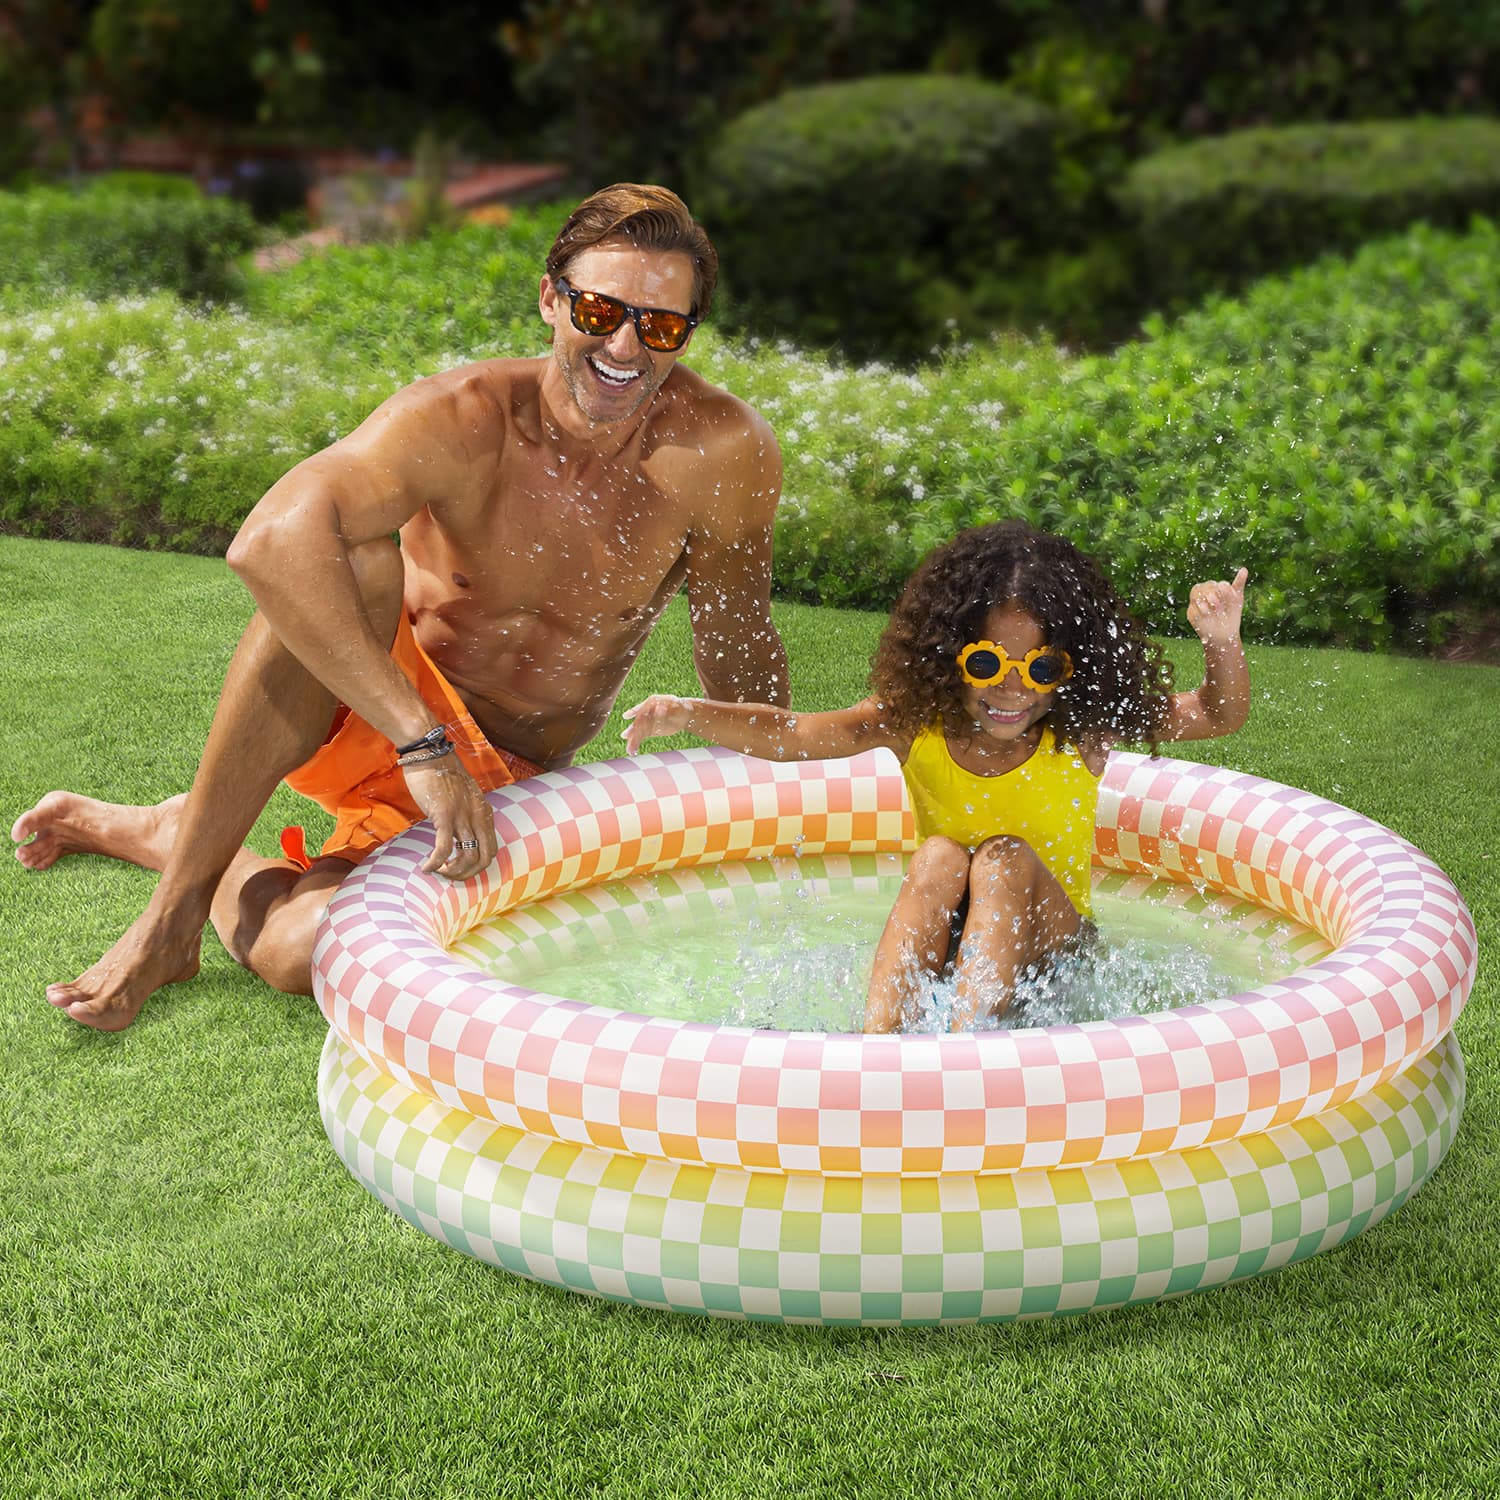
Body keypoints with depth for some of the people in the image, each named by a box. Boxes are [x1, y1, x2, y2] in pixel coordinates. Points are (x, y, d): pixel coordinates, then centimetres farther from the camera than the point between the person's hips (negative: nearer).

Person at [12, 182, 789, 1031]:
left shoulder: (725, 453, -17)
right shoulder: (464, 421, -23)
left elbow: (741, 650, -1)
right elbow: (271, 544, -39)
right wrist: (424, 743, -45)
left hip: (503, 784, 1)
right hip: (372, 727, -1)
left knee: (305, 953, -29)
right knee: (359, 563, -36)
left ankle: (163, 834, 6)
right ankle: (178, 905, -22)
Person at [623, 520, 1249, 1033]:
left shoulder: (1083, 729, -11)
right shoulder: (916, 720, -10)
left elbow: (1219, 714, -7)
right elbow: (790, 734, -15)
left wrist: (1222, 642, -27)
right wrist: (690, 714, -30)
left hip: (1046, 940, -1)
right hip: (935, 945, 1)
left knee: (1006, 858, -27)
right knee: (940, 856, -27)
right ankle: (878, 1038, -40)